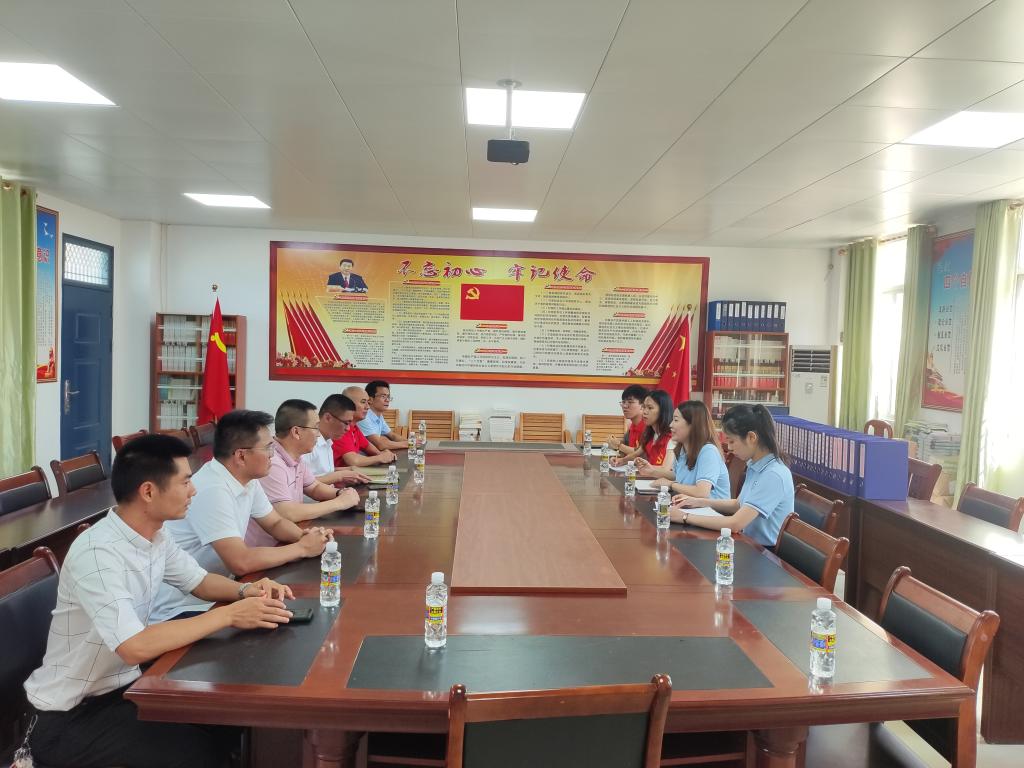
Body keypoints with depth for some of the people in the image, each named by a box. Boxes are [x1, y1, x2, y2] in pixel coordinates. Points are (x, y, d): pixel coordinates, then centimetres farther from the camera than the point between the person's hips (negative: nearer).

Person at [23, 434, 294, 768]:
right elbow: (134, 648, -37)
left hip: (122, 684, 8)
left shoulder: (155, 537, -1)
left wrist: (245, 591, -9)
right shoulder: (97, 553, -29)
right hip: (69, 716, -8)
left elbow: (200, 582, 13)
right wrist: (228, 615, -31)